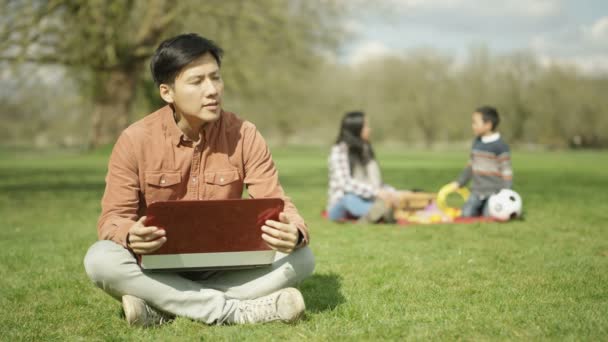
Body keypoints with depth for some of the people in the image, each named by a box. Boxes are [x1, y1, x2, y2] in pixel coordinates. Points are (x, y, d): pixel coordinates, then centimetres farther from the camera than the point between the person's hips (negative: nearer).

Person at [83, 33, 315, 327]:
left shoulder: (244, 136, -7)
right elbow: (113, 217, -10)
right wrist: (131, 235, -36)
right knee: (100, 260, -31)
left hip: (224, 268, 2)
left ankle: (162, 307, -25)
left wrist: (293, 232, -34)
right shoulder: (135, 140, -10)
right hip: (158, 268, -1)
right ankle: (235, 310, -30)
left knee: (301, 257, -22)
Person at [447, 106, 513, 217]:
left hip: (495, 192, -6)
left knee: (488, 215, -19)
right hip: (477, 191, 6)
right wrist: (459, 182, 18)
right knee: (466, 213, -9)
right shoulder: (477, 142, 11)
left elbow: (506, 172, -10)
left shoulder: (500, 146, -11)